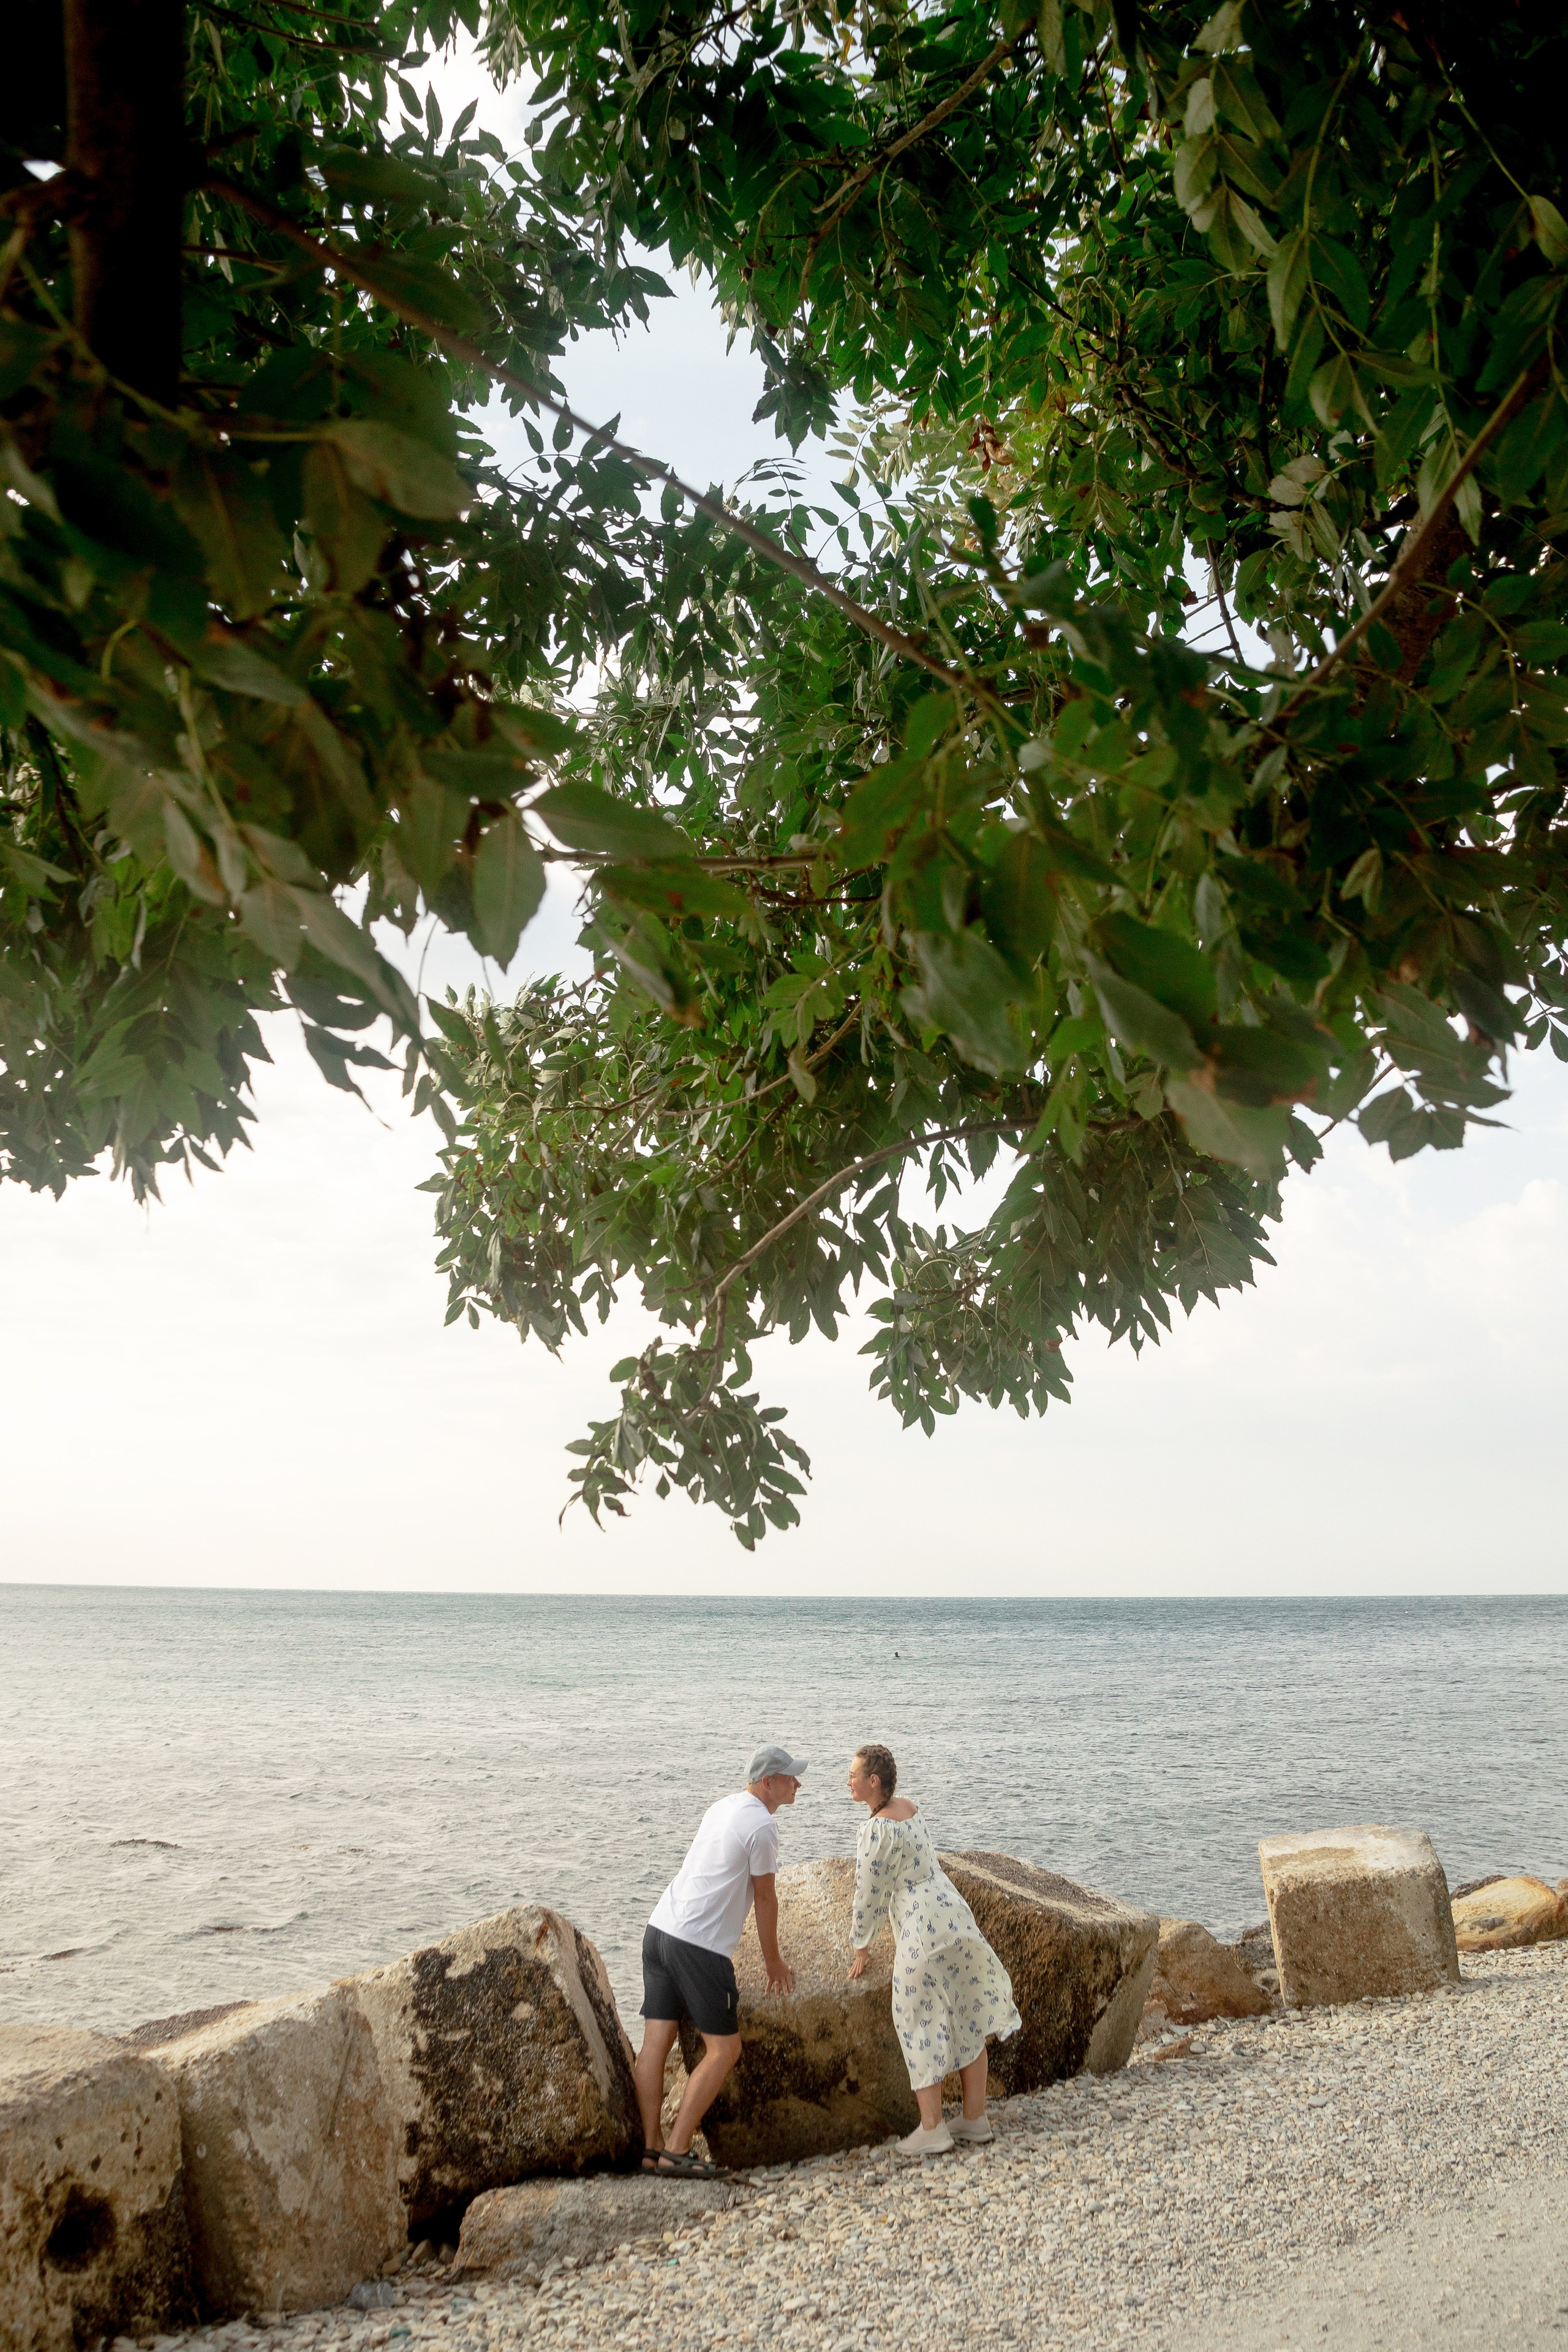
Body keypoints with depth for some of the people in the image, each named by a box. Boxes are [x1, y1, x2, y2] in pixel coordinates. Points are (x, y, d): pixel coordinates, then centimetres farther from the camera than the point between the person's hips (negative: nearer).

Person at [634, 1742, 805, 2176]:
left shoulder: (722, 1807, 18)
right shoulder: (762, 1825, -9)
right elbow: (764, 1898, -1)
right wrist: (772, 1961, 13)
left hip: (660, 1929, 9)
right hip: (699, 1946, -9)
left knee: (656, 2042, 8)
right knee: (724, 2050, 0)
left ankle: (651, 2149, 12)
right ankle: (676, 2151, -1)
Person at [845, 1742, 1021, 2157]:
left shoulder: (876, 1830, -18)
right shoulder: (909, 1807, 9)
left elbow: (869, 1894, -12)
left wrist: (861, 1950, 3)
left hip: (922, 1928, -9)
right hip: (954, 1914, 9)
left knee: (920, 2025, 2)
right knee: (966, 2018, 13)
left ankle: (932, 2130, 6)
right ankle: (975, 2119, 23)